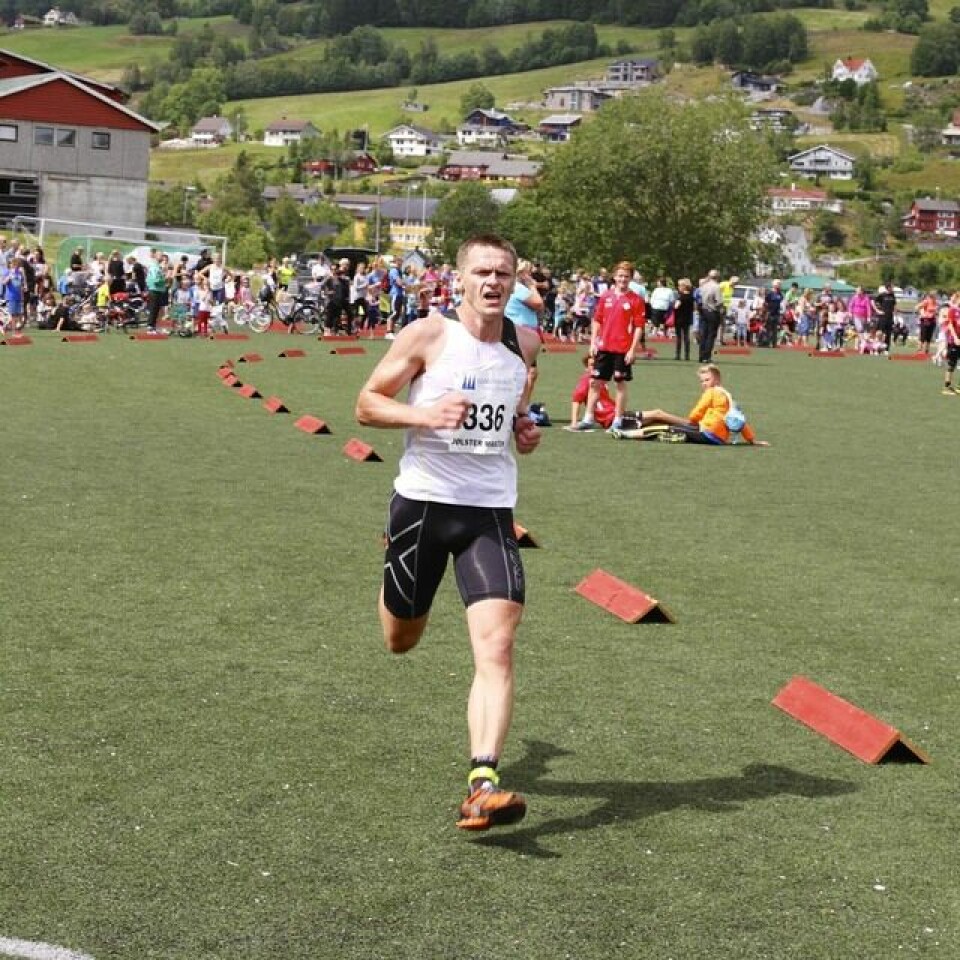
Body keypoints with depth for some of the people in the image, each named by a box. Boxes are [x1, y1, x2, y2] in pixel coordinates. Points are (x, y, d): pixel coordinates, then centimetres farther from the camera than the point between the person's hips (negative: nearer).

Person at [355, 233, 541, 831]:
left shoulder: (525, 344, 5)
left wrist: (524, 430, 6)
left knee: (497, 647, -17)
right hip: (423, 500, -1)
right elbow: (367, 403, -3)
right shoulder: (427, 335, -8)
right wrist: (423, 414, -21)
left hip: (491, 511, 2)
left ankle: (483, 786, -21)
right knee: (400, 640, 18)